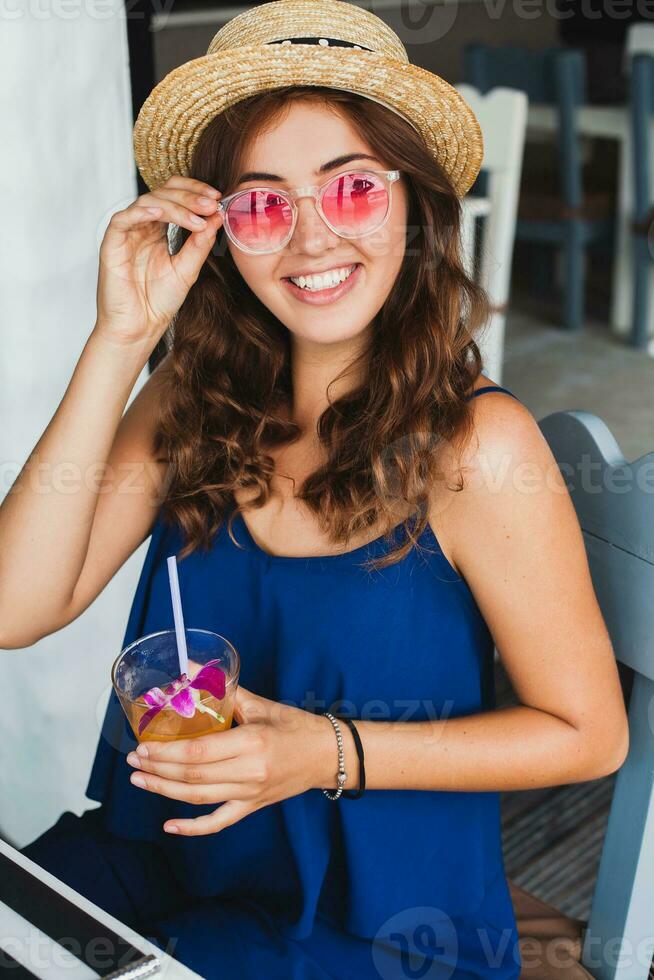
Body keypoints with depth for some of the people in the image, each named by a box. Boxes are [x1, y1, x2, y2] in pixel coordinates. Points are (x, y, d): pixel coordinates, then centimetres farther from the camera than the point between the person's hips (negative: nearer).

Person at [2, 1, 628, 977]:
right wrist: (120, 340, -18)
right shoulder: (191, 400, -4)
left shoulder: (476, 446, -17)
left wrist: (333, 754, -21)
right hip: (161, 856, 4)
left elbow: (589, 732, -10)